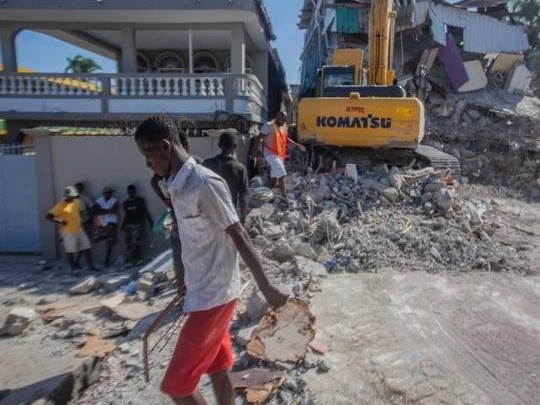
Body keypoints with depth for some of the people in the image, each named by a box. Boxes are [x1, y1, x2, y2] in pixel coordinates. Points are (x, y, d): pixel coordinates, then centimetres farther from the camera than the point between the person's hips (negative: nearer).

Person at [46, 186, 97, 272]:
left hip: (79, 229, 7)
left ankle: (91, 266, 16)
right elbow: (48, 216, -18)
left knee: (87, 248, 7)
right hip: (68, 232, -7)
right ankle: (74, 269, 17)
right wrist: (59, 222, -25)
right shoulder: (61, 205, -17)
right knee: (70, 251, 5)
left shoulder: (77, 202, 3)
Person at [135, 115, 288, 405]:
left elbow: (239, 237, -20)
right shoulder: (176, 186, 7)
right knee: (217, 368, 20)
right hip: (202, 291, 9)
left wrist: (267, 288, -15)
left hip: (213, 295, -8)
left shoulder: (204, 183, -21)